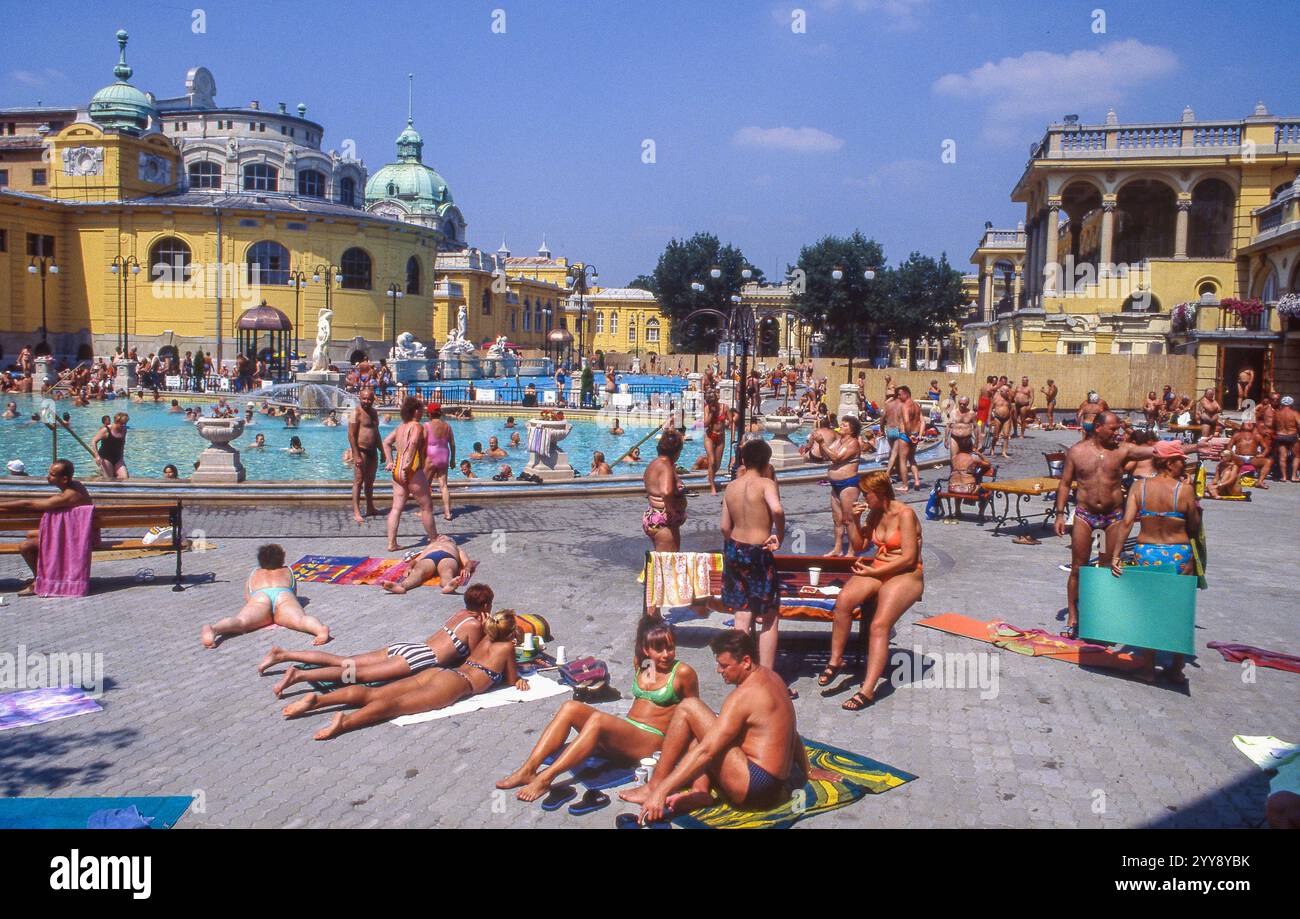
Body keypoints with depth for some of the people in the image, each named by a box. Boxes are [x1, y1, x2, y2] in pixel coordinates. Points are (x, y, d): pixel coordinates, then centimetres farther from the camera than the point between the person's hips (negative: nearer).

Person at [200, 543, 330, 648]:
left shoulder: (254, 574, 39)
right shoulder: (288, 572, 40)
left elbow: (247, 600, 40)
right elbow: (294, 595, 43)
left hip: (260, 597, 0)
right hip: (284, 596, 0)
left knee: (240, 621, -27)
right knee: (300, 620, -29)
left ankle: (212, 629, -60)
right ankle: (320, 629, -63)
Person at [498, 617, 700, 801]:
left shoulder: (683, 672, -5)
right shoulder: (642, 666, 14)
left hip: (652, 741, -7)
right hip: (624, 732, 7)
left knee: (597, 718, -34)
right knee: (570, 708, -15)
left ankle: (545, 779, -37)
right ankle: (528, 770, -24)